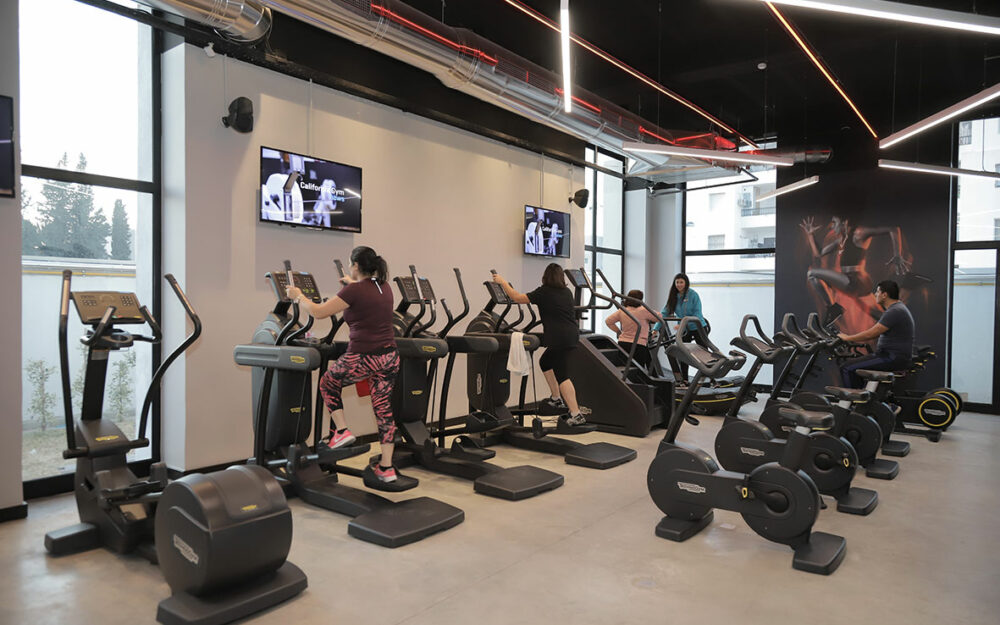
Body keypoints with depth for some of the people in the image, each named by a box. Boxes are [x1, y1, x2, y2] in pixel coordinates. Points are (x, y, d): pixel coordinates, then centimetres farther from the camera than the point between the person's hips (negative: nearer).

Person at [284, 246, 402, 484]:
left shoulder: (354, 291, -11)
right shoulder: (384, 289, 9)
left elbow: (318, 312, -4)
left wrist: (298, 297, 14)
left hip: (363, 357, -6)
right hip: (389, 356, 6)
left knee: (328, 383, 21)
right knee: (383, 408, 11)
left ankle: (341, 431, 13)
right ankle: (386, 468, 15)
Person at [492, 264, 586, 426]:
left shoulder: (544, 292, -5)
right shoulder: (566, 291, 15)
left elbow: (517, 298, -3)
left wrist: (503, 282, 8)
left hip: (560, 338, -8)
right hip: (571, 335, 8)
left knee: (562, 375, -6)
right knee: (545, 362, 25)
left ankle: (576, 415, -11)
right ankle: (556, 400, 29)